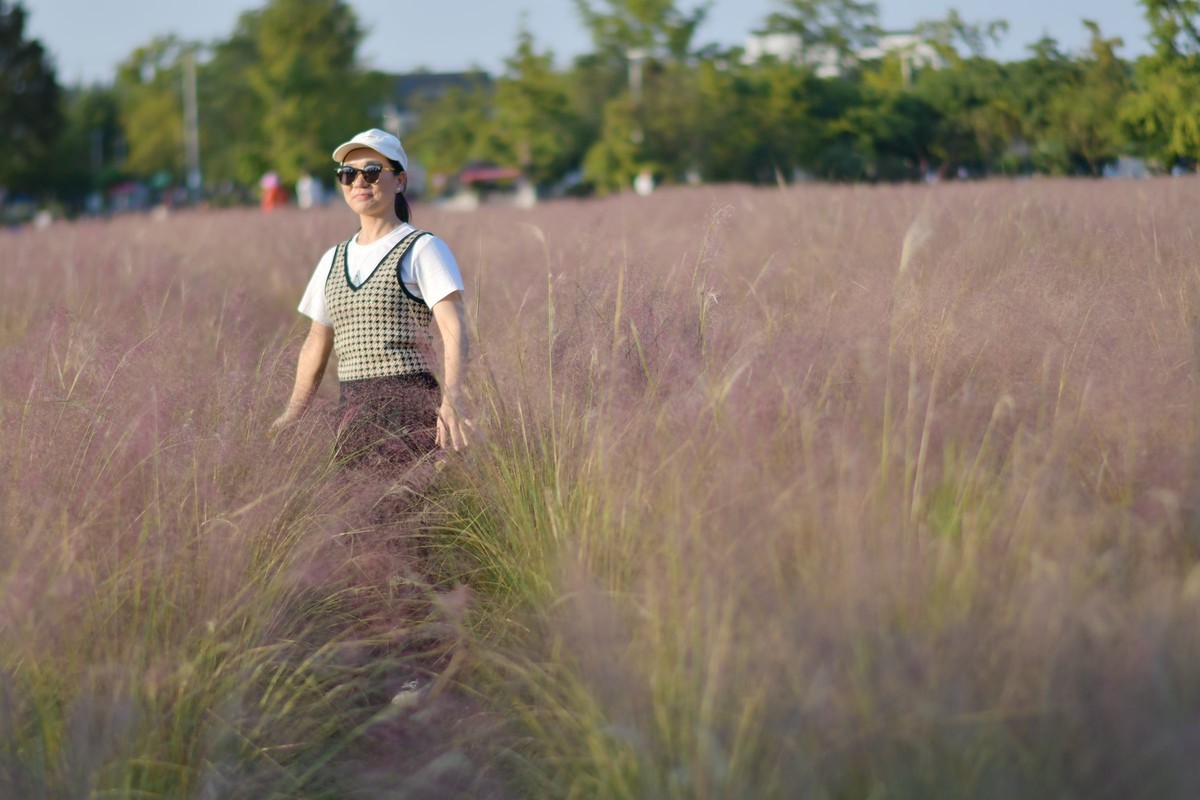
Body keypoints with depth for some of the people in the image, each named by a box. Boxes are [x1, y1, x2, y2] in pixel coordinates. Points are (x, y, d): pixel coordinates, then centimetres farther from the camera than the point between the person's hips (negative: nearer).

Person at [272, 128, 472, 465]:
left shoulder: (422, 249, -1)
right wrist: (292, 414, 15)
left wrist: (451, 400, -28)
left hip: (409, 404, -5)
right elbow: (317, 343, 23)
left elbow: (453, 330, -13)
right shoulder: (333, 260, 18)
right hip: (353, 411, 5)